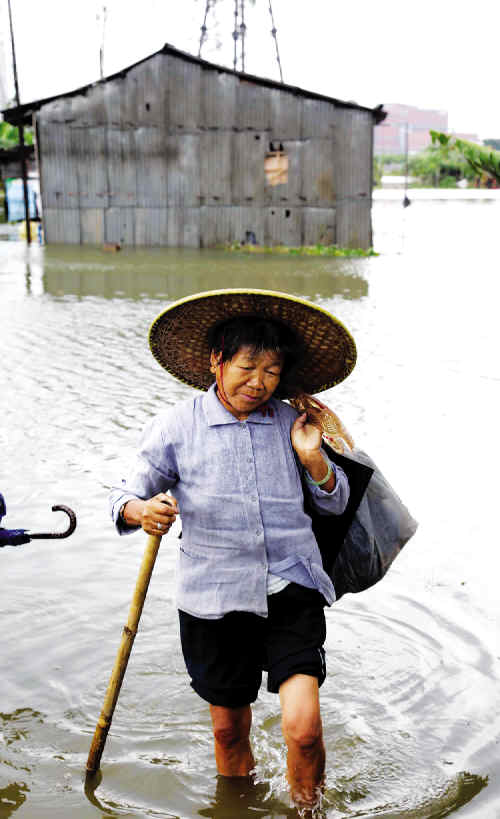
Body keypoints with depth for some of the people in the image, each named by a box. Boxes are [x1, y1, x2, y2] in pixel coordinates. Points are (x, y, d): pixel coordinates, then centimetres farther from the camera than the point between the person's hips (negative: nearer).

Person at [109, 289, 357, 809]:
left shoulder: (292, 423, 4)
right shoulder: (177, 425, -2)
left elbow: (336, 503, 13)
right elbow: (124, 498, -1)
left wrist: (312, 458, -6)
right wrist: (143, 511, -24)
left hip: (291, 590, 1)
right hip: (215, 598, 0)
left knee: (303, 727, -12)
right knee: (229, 730, 14)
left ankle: (308, 812, 16)